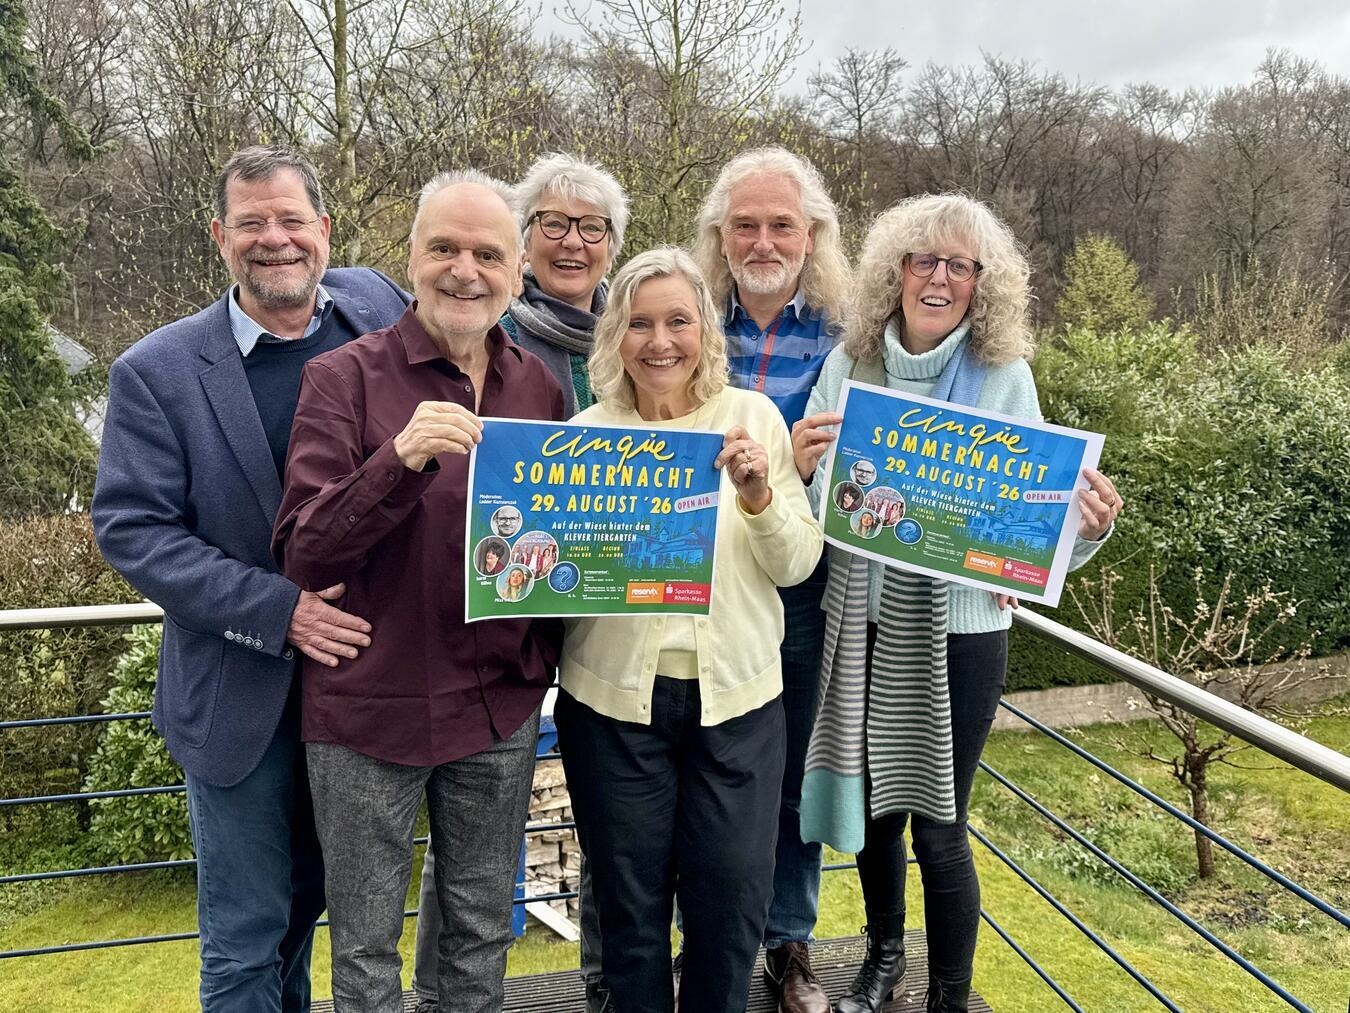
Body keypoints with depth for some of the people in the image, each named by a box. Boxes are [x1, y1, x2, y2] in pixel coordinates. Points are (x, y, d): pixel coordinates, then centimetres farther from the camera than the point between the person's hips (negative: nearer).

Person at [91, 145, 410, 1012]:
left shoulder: (376, 308, -2)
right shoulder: (157, 371, -10)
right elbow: (131, 529, -11)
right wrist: (278, 612, -21)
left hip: (357, 672, 3)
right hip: (240, 696, -3)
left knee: (306, 902, 24)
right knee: (245, 941, 12)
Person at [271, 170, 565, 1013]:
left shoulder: (541, 387, 3)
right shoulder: (346, 378, -9)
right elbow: (304, 557, -16)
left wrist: (549, 654, -4)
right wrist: (400, 459, -31)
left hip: (502, 710, 4)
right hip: (371, 714, -3)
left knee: (483, 934, 20)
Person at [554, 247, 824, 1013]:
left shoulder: (756, 417, -2)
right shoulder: (586, 432, -3)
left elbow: (798, 565, -2)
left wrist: (760, 497, -20)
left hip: (737, 694, 1)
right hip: (614, 696, 0)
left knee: (733, 898, 11)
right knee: (630, 900, 14)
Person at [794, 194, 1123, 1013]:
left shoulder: (1005, 377, -6)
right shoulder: (850, 364, -1)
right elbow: (809, 507, 0)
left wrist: (1092, 523, -27)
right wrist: (799, 468, -22)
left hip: (958, 629, -3)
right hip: (862, 621, 3)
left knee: (938, 825, 5)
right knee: (870, 800, 18)